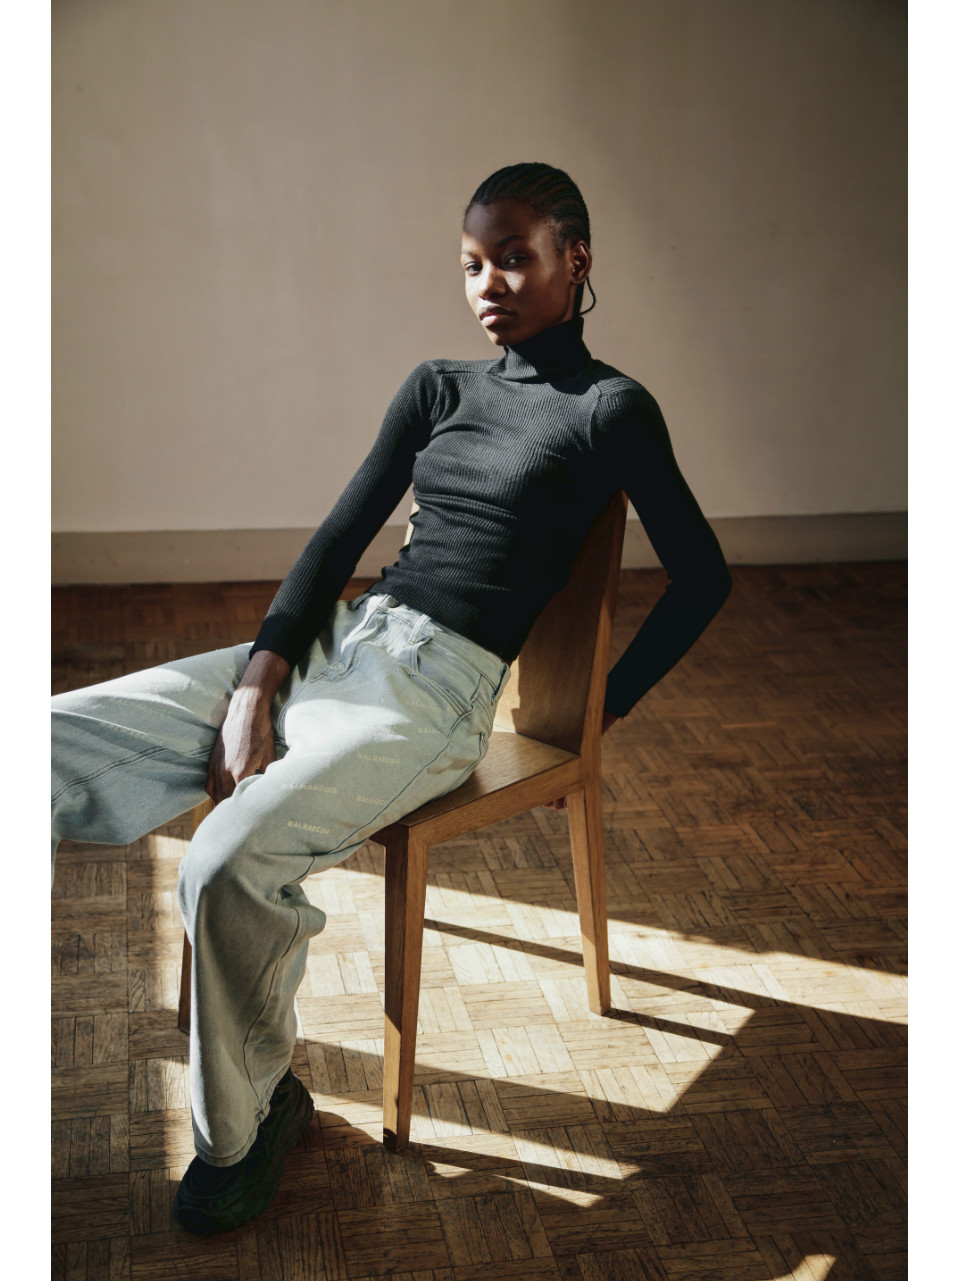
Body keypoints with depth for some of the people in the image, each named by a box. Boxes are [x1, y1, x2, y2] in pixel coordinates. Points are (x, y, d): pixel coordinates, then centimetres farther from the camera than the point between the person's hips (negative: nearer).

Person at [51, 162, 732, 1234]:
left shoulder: (609, 410, 1)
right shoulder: (437, 388, 16)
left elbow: (701, 577, 4)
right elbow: (340, 534, 11)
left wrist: (597, 713, 3)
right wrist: (258, 680, -3)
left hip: (439, 689, -6)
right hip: (337, 641, 7)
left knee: (229, 862, -30)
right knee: (58, 739, -10)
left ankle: (244, 1125, -4)